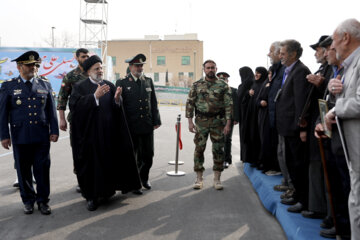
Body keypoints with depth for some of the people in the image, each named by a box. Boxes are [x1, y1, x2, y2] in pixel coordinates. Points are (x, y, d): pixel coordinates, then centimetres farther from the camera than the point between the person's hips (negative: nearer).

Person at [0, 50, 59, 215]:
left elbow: (51, 110, 9)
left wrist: (54, 131, 2)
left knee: (43, 169, 4)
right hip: (20, 137, -1)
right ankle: (28, 200, 25)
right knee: (23, 170, 9)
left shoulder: (45, 85, 8)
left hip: (42, 136, 1)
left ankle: (43, 200, 18)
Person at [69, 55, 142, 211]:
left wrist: (117, 99, -17)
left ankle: (105, 191, 26)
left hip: (108, 133, 3)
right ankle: (92, 197, 13)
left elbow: (117, 110, 5)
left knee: (108, 162, 8)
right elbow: (74, 106, -16)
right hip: (89, 133, -3)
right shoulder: (79, 87, 1)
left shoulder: (110, 86, 10)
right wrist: (95, 96, -23)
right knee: (90, 164, 1)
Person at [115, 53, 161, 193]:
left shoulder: (149, 81, 9)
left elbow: (153, 103, 10)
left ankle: (144, 178, 33)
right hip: (131, 128, -3)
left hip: (147, 126, 4)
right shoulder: (122, 83, -3)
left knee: (148, 155, 11)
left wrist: (156, 121, 6)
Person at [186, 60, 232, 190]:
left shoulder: (223, 85, 1)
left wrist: (228, 123, -8)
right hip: (201, 122, 1)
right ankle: (199, 178, 13)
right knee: (199, 149, 2)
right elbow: (190, 103, 5)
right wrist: (190, 121, -3)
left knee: (218, 150, 2)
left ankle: (217, 179, 14)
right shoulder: (196, 85, 4)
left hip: (218, 122, 0)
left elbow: (229, 105, -1)